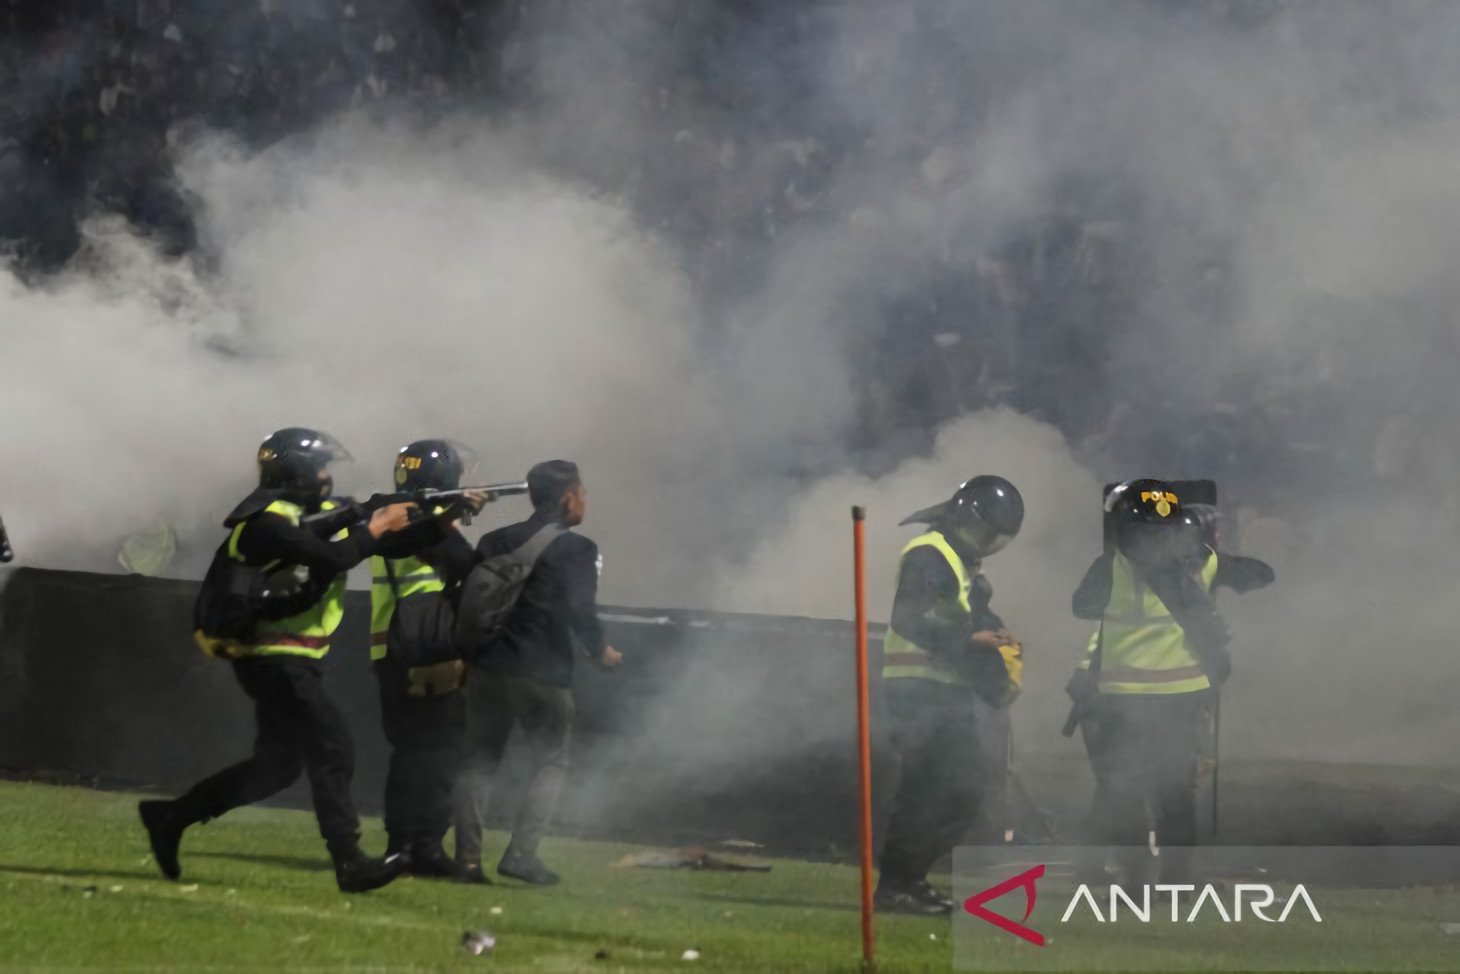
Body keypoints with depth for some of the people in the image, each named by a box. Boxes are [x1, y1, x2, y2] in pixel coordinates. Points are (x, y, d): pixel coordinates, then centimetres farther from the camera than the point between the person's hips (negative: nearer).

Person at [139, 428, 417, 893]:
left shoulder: (316, 513, 13)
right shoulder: (267, 521, -16)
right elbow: (332, 557, -29)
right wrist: (380, 526, -16)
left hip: (290, 661, 10)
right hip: (275, 659, -10)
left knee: (276, 766, 14)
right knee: (333, 752, -12)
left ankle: (170, 817, 20)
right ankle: (350, 864, -11)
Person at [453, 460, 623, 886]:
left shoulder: (494, 542, 9)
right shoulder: (576, 549, -7)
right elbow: (579, 611, -14)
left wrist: (467, 654, 15)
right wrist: (601, 652, 3)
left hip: (488, 670, 5)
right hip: (544, 676, -5)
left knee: (480, 763, 10)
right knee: (551, 764, 7)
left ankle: (468, 857, 0)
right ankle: (520, 854, -7)